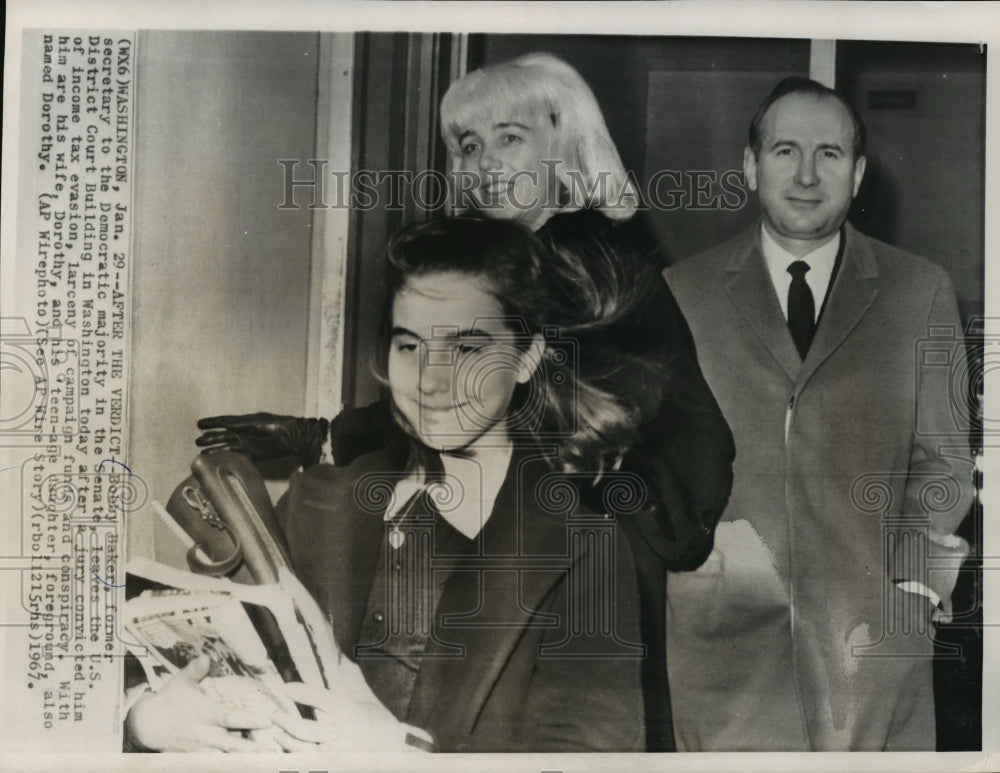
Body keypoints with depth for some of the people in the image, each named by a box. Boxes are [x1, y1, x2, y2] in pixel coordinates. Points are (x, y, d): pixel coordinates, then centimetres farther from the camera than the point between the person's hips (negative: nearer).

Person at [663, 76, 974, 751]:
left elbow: (942, 457, 5)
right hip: (724, 625, 0)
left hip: (872, 623, 0)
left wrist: (915, 586, -5)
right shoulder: (684, 293, 6)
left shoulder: (922, 292, 5)